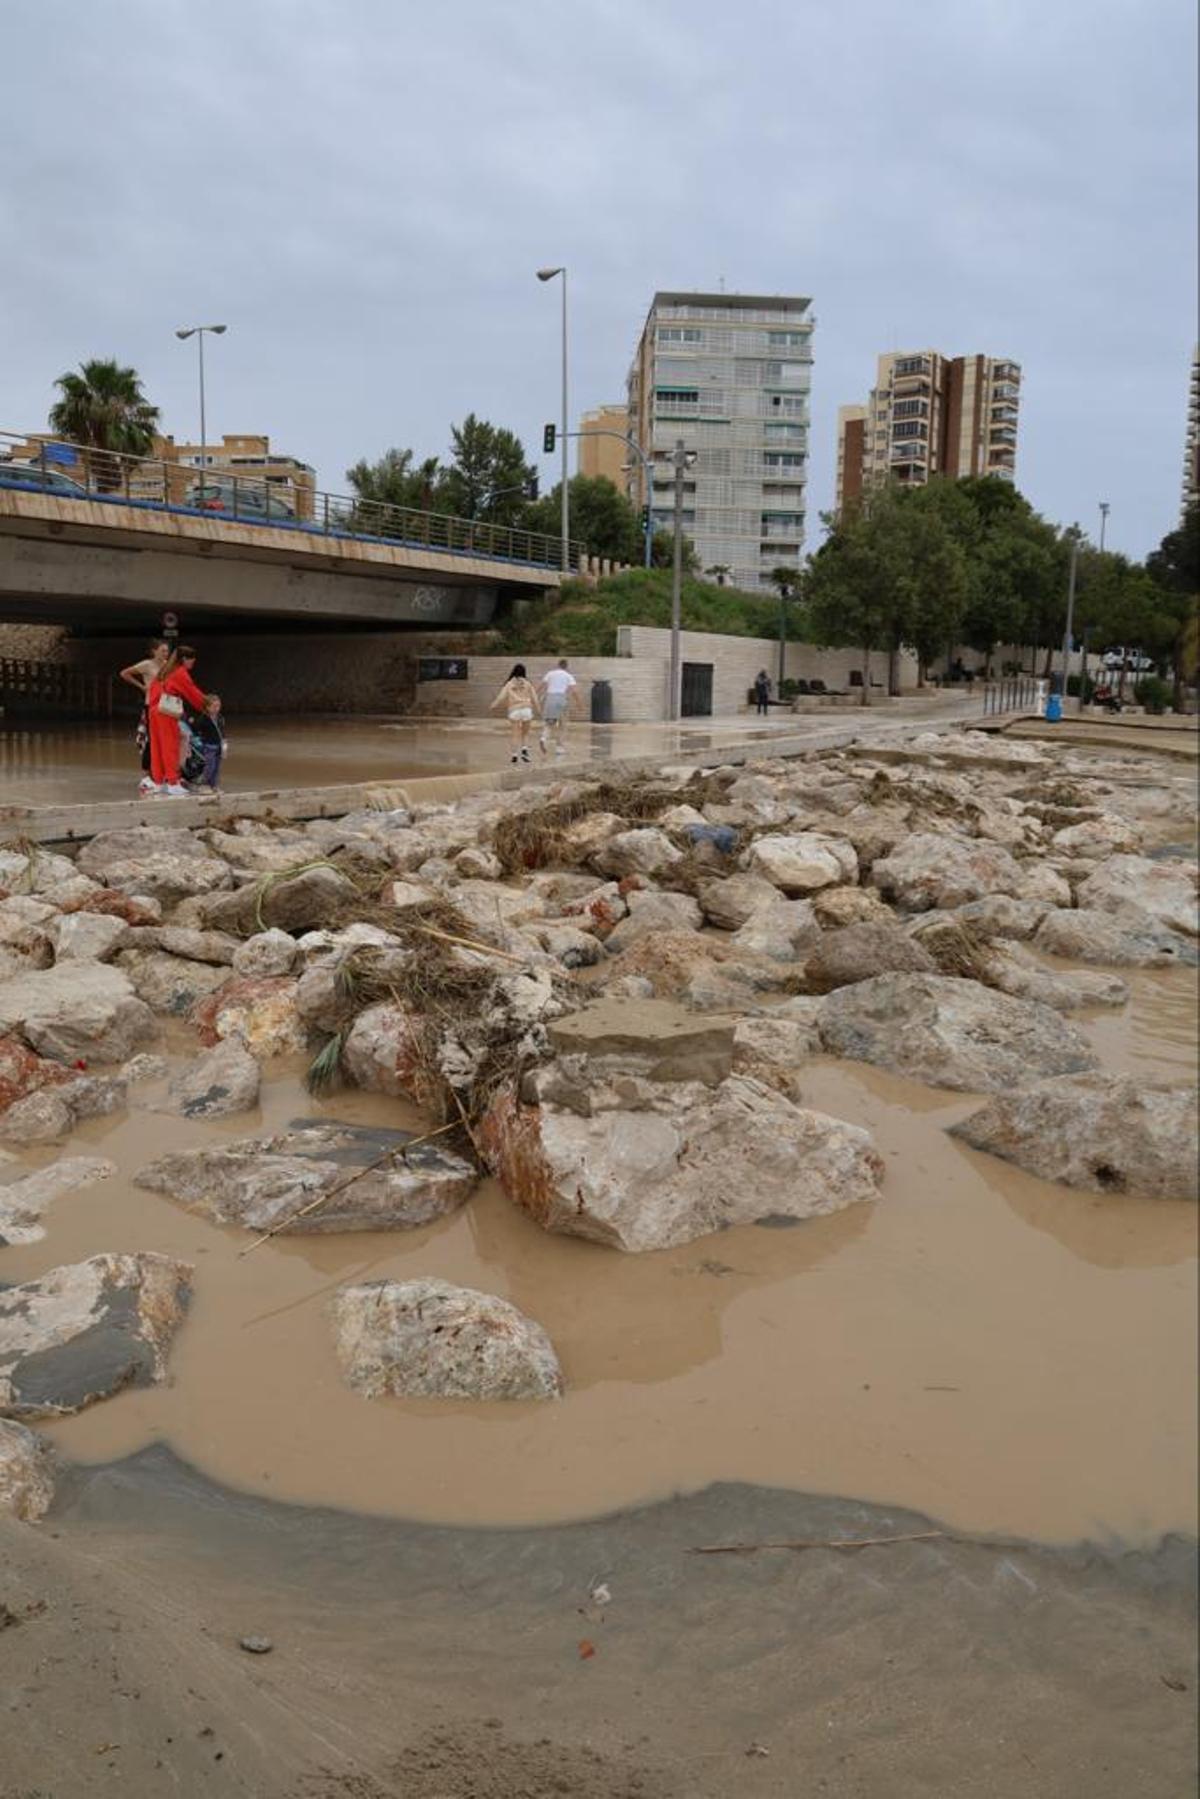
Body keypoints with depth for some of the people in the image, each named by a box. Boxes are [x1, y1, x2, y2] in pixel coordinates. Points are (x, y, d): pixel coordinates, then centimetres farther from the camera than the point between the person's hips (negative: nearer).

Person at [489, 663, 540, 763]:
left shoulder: (509, 683, 5)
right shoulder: (528, 683, 6)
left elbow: (502, 696, 1)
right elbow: (534, 697, 8)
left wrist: (494, 705, 10)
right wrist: (536, 708, 20)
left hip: (513, 710, 0)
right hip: (526, 709, 0)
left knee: (516, 733, 4)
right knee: (525, 733, 14)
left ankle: (515, 754, -4)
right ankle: (524, 749, -7)